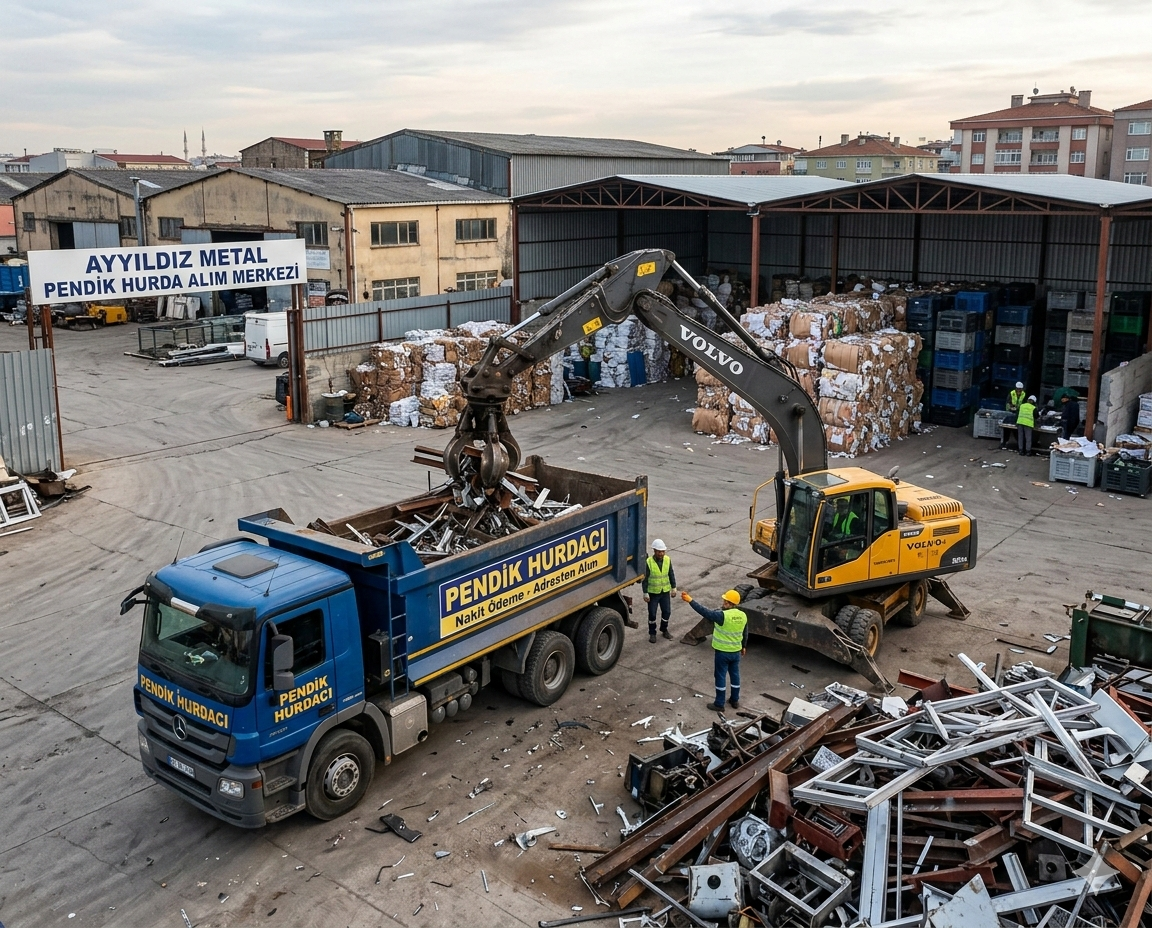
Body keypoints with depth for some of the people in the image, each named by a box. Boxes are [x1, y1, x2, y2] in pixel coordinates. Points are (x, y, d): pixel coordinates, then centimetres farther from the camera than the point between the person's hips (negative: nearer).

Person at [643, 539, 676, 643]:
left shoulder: (667, 560, -6)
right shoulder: (649, 562, -18)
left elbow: (671, 574, 5)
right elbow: (645, 578, -12)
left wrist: (674, 587, 6)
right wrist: (645, 593, -12)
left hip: (665, 591, 4)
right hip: (653, 592, -3)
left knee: (667, 611, 12)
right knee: (652, 614, 6)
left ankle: (664, 629, 35)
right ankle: (652, 633, 24)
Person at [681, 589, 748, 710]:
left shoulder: (723, 615, -25)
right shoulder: (743, 616, -2)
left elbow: (705, 612, -24)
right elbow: (745, 634, 11)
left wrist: (690, 600, -21)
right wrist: (743, 646, 27)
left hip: (722, 652, -6)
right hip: (736, 651, 6)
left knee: (721, 676, 5)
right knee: (735, 675, 18)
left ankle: (719, 704, 14)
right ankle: (735, 701, 30)